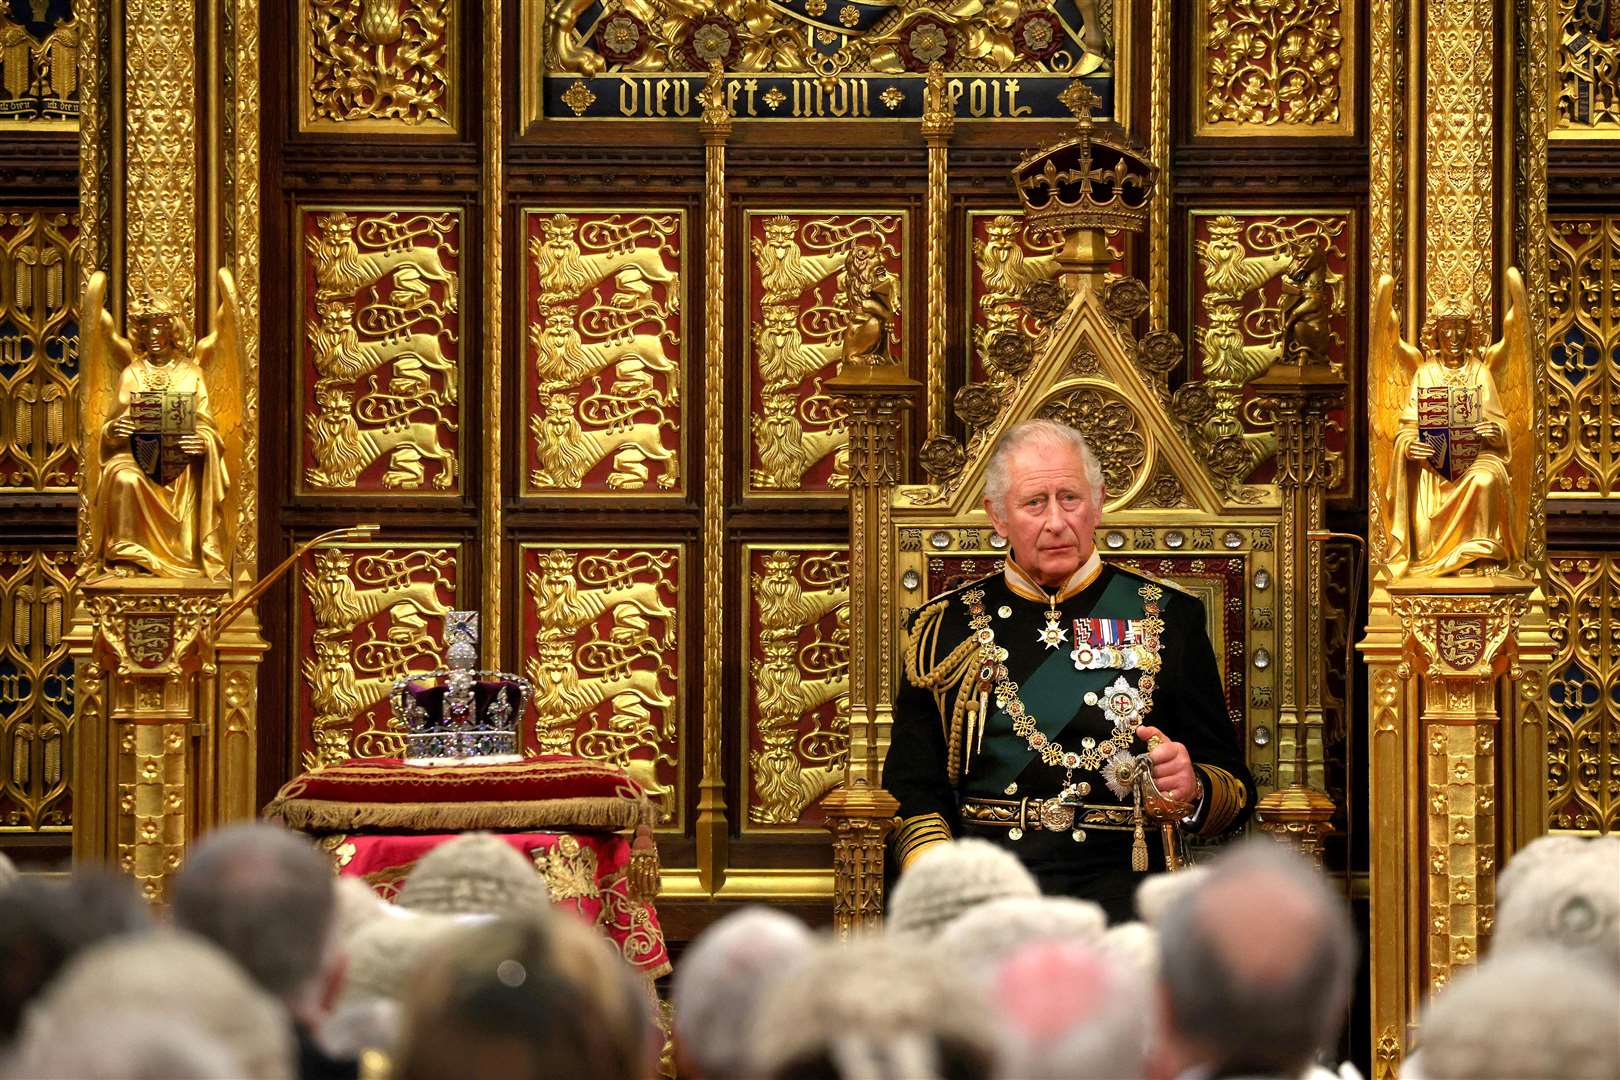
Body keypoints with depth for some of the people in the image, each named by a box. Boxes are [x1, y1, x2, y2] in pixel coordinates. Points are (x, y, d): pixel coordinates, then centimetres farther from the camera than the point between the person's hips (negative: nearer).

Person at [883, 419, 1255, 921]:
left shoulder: (1167, 618, 14)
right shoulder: (943, 629, 15)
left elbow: (1236, 788, 14)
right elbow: (913, 789, 11)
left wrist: (1192, 789, -10)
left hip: (1115, 876, 0)